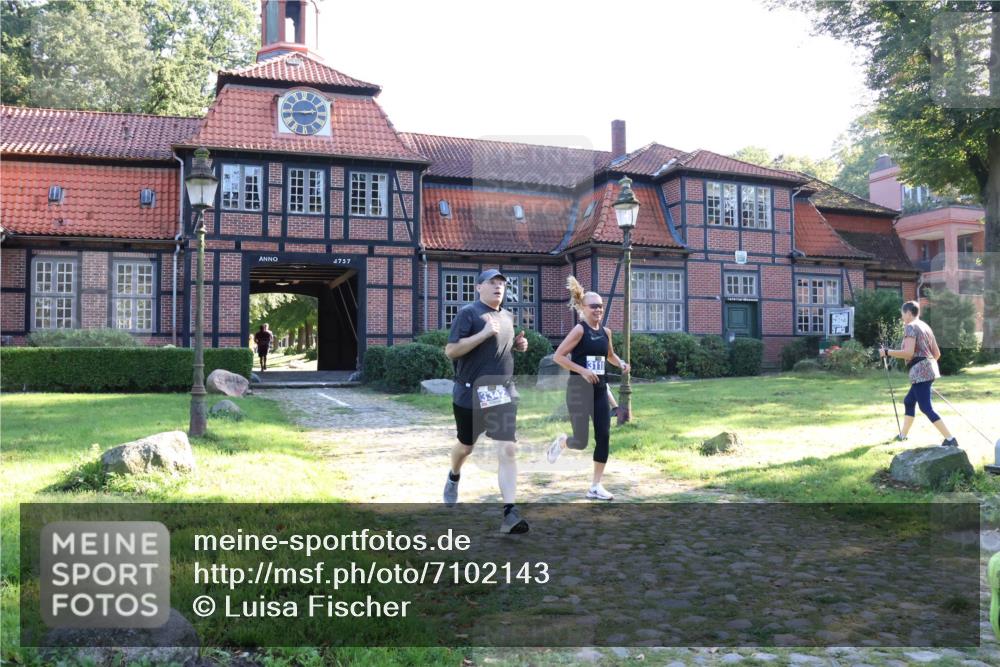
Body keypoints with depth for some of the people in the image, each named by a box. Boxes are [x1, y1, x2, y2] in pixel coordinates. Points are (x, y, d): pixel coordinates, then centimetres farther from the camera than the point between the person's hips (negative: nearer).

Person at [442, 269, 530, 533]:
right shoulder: (468, 313, -10)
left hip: (503, 394, 4)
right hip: (471, 393, -4)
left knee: (508, 449, -10)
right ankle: (454, 478, 50)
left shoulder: (507, 316, 11)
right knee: (466, 446, 16)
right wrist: (485, 333, -25)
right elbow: (450, 351, -18)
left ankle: (509, 513, -11)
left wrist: (518, 344, 6)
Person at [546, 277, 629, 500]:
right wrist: (582, 370, -21)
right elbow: (558, 356, -15)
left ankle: (596, 486, 9)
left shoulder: (606, 332, 8)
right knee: (581, 442, -5)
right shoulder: (579, 330, -12)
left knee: (604, 437, -1)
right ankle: (561, 441, 32)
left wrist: (621, 364, 5)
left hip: (600, 390, 6)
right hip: (579, 390, -6)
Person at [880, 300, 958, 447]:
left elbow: (908, 353, -20)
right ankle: (903, 435, 31)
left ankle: (950, 439, -16)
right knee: (909, 401, 22)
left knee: (926, 408, -11)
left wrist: (887, 352, -12)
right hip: (929, 370, 10)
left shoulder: (910, 327, -10)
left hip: (920, 372, -10)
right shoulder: (925, 326, 17)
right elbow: (937, 353, 18)